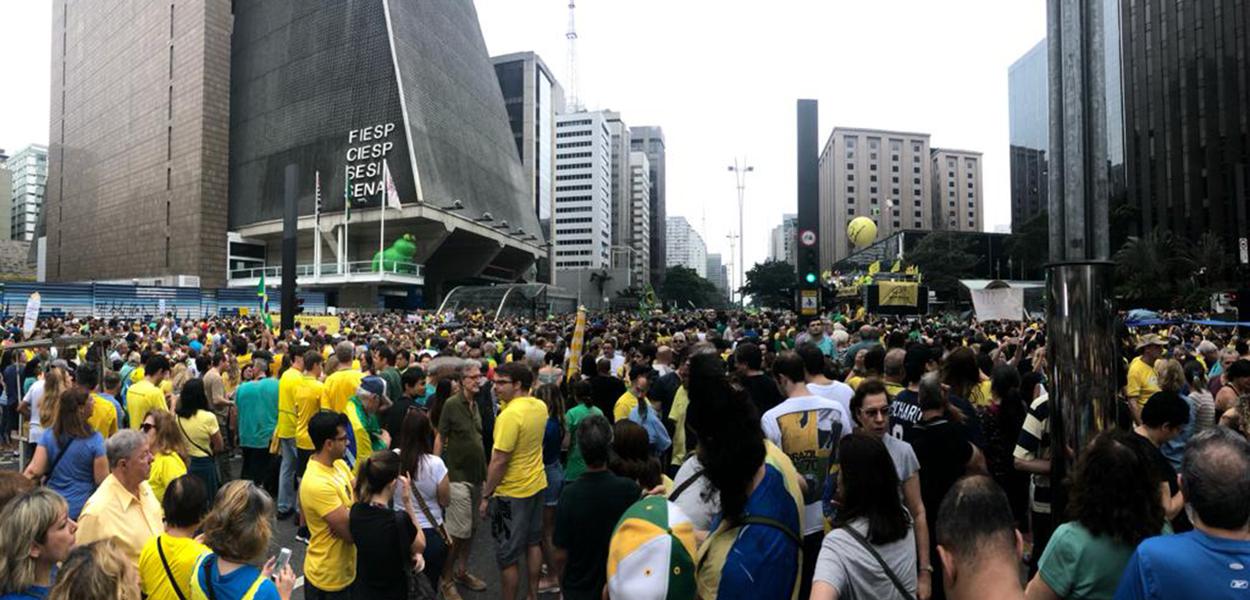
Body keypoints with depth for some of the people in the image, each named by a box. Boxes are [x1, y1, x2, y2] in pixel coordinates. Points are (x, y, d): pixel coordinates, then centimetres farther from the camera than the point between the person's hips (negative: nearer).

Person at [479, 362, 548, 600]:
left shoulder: (510, 415, -26)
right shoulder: (540, 406, -1)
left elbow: (499, 461, -23)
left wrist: (486, 495, -14)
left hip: (512, 492, -9)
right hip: (537, 484, 9)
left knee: (507, 556, 5)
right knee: (533, 543, 21)